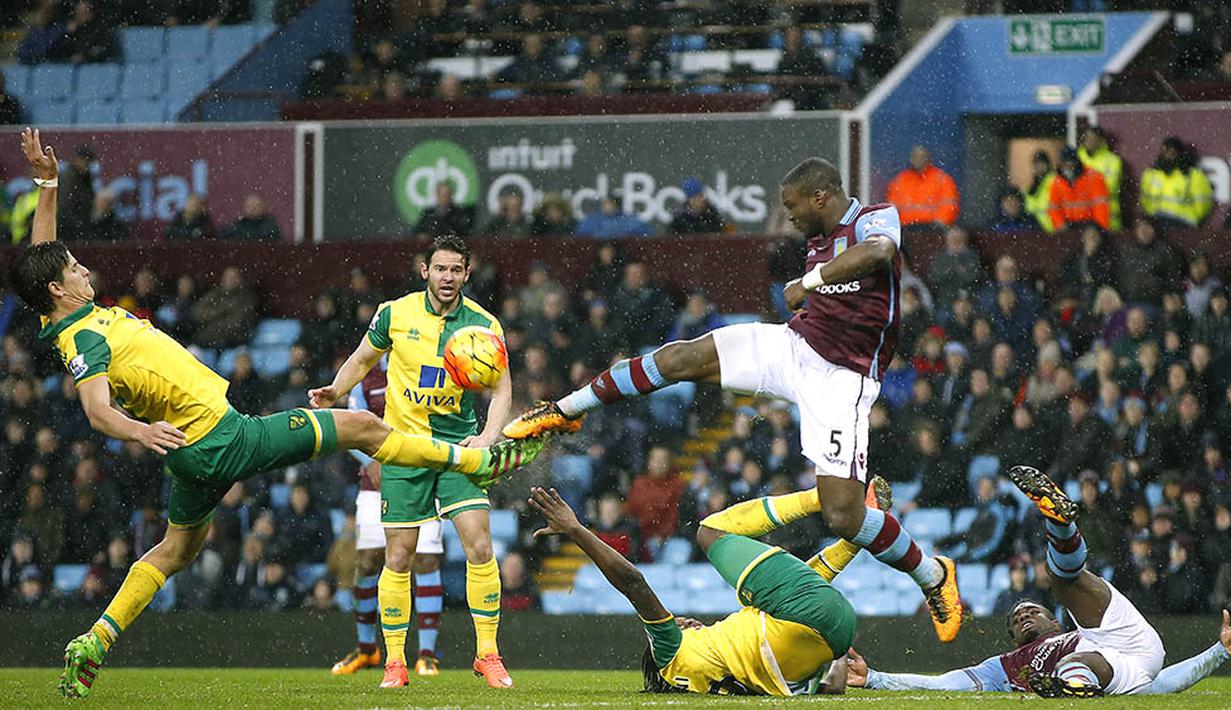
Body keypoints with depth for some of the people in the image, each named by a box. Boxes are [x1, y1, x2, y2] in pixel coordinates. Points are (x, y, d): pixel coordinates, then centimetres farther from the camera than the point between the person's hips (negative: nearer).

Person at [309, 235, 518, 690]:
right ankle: (394, 661, 11)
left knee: (479, 545, -14)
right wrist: (334, 393, -6)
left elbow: (501, 389, 0)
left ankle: (487, 654, -3)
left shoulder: (483, 325, -3)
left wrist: (487, 436, -17)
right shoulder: (395, 315, -2)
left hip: (458, 444, 0)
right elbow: (362, 361, 13)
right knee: (398, 557, -1)